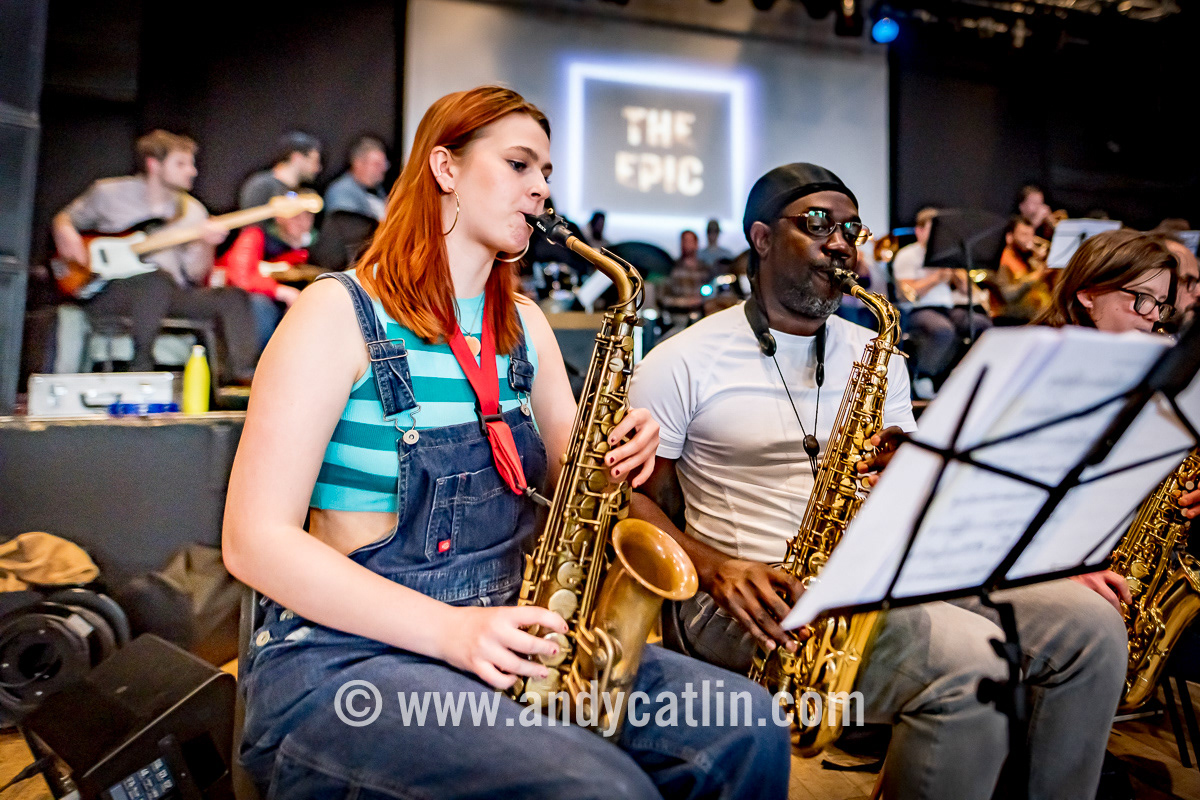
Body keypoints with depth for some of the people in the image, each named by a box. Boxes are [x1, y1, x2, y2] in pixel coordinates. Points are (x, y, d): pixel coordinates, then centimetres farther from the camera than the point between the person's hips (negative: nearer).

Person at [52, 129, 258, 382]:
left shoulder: (192, 212, 12)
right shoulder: (108, 193, 7)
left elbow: (196, 276, 5)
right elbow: (63, 219, 20)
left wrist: (206, 245, -15)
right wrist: (66, 234, -4)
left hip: (168, 295, 3)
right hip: (105, 293, -3)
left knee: (234, 297, -20)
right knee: (159, 279, -37)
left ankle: (242, 377, -23)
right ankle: (140, 369, -31)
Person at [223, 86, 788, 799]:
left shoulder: (525, 325, 11)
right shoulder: (342, 312, -8)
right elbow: (255, 541, -13)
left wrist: (623, 458, -8)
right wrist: (449, 629, -22)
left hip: (512, 644, 6)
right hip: (344, 655, -5)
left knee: (747, 726, -13)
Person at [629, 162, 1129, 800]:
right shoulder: (684, 362, -2)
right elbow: (629, 496, -3)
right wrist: (714, 567, -20)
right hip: (754, 595, -6)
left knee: (1089, 623, -8)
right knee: (969, 662, -27)